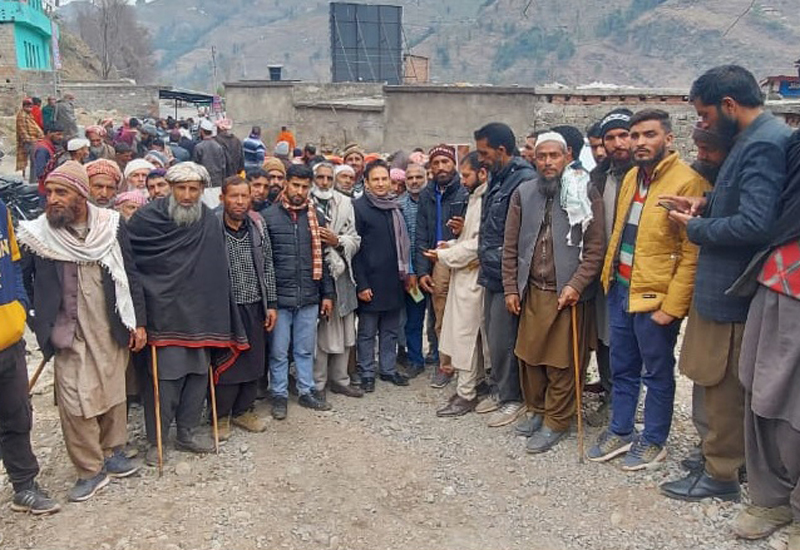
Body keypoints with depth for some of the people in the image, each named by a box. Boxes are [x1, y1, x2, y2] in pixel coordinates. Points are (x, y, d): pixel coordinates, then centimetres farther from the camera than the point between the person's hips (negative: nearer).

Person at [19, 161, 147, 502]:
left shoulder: (110, 225, -3)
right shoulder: (37, 234, -7)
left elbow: (130, 275, 2)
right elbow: (24, 283, 3)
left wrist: (138, 321, 2)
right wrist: (43, 326, -1)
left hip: (111, 330, 2)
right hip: (70, 335, -2)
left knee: (113, 393, 14)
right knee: (76, 402, 0)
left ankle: (111, 451, 34)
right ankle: (90, 470, 17)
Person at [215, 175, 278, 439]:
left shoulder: (257, 226, 4)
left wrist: (271, 303, 7)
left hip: (255, 306, 4)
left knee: (254, 360, 11)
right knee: (225, 363, 4)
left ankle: (243, 410, 29)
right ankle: (221, 415, 22)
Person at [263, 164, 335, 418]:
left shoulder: (316, 218, 7)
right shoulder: (269, 216, -3)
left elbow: (322, 258, 11)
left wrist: (327, 294, 8)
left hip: (309, 297, 3)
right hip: (279, 297, -3)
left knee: (305, 349, 14)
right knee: (278, 351, 7)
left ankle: (307, 391, 27)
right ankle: (279, 395, 21)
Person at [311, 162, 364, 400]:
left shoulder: (345, 203, 9)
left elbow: (354, 240, 6)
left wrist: (337, 240, -11)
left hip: (340, 273, 5)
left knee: (343, 331, 12)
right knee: (318, 332, 0)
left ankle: (339, 379, 26)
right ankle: (317, 383, 14)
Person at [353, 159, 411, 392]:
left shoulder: (395, 207, 11)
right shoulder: (358, 207, -7)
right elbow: (354, 248, -11)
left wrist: (405, 273, 12)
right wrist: (361, 284, -15)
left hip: (393, 280, 6)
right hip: (370, 281, -6)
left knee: (390, 329, 13)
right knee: (367, 332, 5)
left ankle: (388, 369, 25)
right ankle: (367, 373, 16)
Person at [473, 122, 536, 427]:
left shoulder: (525, 180, -17)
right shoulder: (496, 180, 14)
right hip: (492, 273, 9)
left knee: (503, 340, 0)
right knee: (493, 336, 17)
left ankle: (512, 398, 17)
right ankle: (499, 390, 32)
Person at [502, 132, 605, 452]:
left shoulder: (586, 195, -4)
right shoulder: (523, 194, 6)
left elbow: (595, 248, -6)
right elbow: (511, 246, 8)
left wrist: (576, 285, -15)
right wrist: (510, 288, 5)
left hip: (568, 293, -4)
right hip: (532, 291, 4)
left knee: (561, 363, 3)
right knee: (529, 356, 11)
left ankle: (556, 422, 19)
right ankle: (537, 411, 31)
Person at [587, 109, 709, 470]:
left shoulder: (687, 182, -15)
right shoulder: (631, 177, 10)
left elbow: (692, 254, -17)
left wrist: (671, 306, -19)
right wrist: (609, 276, 9)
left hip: (654, 297, -7)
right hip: (620, 290, 7)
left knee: (657, 373, 10)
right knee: (622, 368, 17)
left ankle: (653, 441, 26)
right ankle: (620, 431, 32)